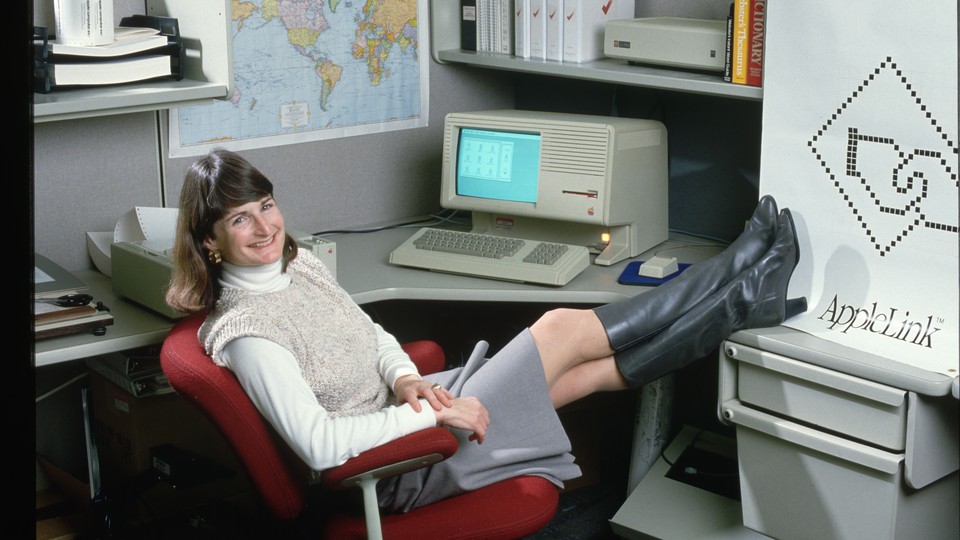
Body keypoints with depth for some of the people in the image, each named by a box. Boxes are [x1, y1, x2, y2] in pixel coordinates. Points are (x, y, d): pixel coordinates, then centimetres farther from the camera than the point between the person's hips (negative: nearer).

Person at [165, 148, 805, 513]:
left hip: (398, 406, 9)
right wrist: (430, 413, -27)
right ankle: (739, 293, 6)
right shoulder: (243, 332, -25)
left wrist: (404, 377, -7)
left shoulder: (297, 262, 3)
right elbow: (319, 445, -31)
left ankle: (740, 302, 16)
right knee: (560, 328, -9)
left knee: (596, 369, 2)